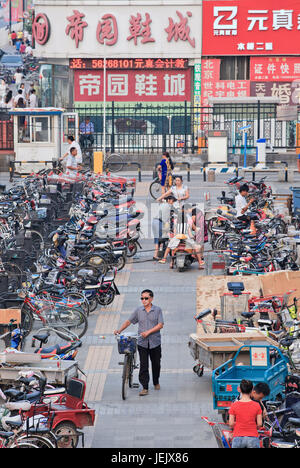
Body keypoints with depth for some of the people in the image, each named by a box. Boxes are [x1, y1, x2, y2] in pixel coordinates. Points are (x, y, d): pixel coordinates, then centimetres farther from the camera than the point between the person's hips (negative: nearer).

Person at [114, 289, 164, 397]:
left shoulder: (157, 310, -2)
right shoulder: (138, 310, 4)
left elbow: (160, 325, -9)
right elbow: (128, 321, 9)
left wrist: (148, 332, -18)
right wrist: (120, 330, -5)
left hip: (155, 342, -1)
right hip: (142, 343, 1)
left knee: (156, 364, 12)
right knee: (143, 365, -5)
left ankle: (156, 382, 34)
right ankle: (145, 388, -4)